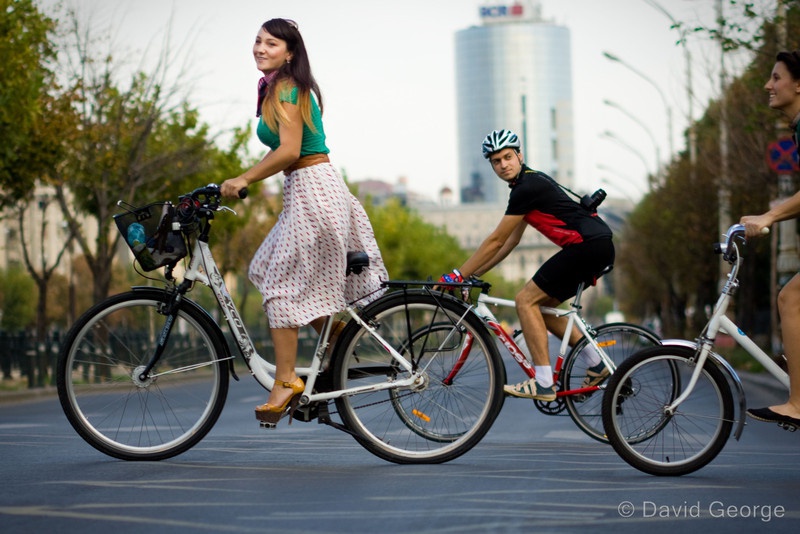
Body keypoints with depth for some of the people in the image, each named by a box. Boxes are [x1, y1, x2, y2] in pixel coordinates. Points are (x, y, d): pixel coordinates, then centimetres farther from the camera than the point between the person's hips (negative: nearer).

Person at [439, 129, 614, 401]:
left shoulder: (527, 187, -12)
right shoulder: (531, 182, 20)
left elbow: (496, 241, -11)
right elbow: (510, 242, 23)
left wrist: (458, 275, -6)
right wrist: (473, 274, 21)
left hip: (588, 244, -10)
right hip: (598, 246, 10)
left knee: (526, 300, -9)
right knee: (541, 306, 15)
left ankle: (543, 384, -12)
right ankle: (597, 364, 14)